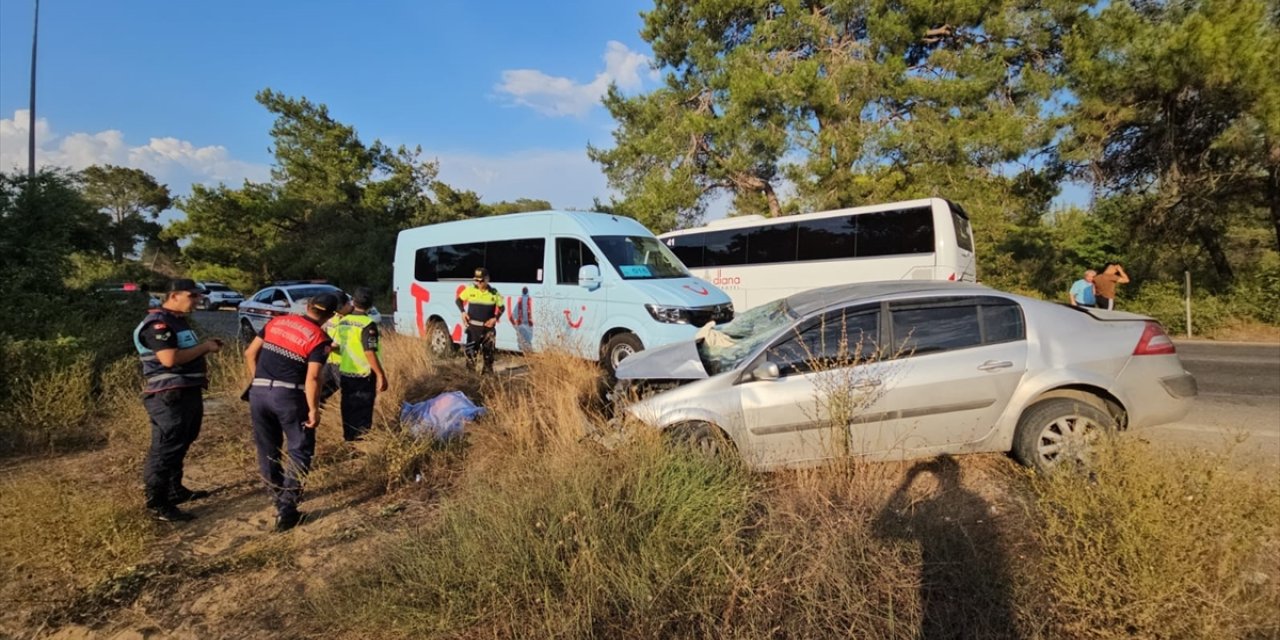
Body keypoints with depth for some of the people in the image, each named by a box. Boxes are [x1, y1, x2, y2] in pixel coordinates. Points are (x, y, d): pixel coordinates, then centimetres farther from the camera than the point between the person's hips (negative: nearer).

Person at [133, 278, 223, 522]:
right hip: (169, 396, -11)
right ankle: (156, 504, 2)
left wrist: (205, 346, 10)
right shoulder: (157, 323, -16)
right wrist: (204, 347, -16)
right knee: (165, 448, -5)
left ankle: (175, 490, 33)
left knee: (180, 446, 20)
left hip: (188, 393, 11)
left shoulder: (178, 320, 17)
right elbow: (170, 358, -27)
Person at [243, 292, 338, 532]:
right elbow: (312, 378, -15)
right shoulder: (319, 338, -6)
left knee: (267, 450, 17)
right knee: (300, 450, 6)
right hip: (288, 395, -5)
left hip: (258, 392, 6)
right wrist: (314, 410, -8)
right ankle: (286, 510, 0)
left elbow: (250, 354, 12)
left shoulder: (277, 321, 10)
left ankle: (279, 499, 30)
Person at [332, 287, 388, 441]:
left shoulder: (342, 322, 5)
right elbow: (369, 353, -22)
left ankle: (349, 438, 26)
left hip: (345, 374, 7)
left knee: (348, 409, 16)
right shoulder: (368, 324, -17)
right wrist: (381, 375, -19)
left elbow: (336, 346, 11)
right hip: (364, 376, -6)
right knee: (363, 412, 2)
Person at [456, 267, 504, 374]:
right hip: (473, 326, 0)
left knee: (488, 349, 3)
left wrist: (495, 318, -7)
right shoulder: (470, 290, -3)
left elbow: (501, 308, 8)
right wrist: (463, 312, -3)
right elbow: (458, 300, 11)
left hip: (488, 327, 0)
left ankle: (488, 371, 15)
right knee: (471, 349, 0)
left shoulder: (494, 293, -3)